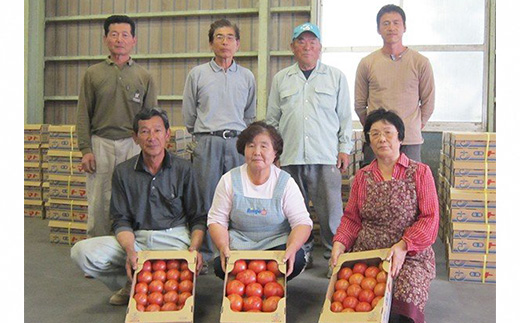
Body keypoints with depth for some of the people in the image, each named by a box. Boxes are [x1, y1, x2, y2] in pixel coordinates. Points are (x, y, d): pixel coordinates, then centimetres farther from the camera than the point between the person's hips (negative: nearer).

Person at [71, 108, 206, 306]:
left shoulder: (183, 169, 4)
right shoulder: (123, 172, 7)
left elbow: (197, 218, 5)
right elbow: (121, 220, 4)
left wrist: (194, 248, -15)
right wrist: (130, 250, -17)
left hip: (174, 239, -1)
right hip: (136, 239, 2)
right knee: (82, 251, -20)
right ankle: (133, 284, -3)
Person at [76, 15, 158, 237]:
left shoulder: (144, 77, 9)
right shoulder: (93, 74, 9)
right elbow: (83, 115, 6)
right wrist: (85, 149, -3)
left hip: (133, 144, 0)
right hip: (100, 143, 0)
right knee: (98, 202, 3)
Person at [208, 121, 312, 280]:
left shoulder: (285, 182, -2)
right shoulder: (229, 180, 1)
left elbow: (302, 222, -8)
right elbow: (216, 221, 1)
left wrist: (291, 249, -28)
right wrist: (223, 247, -21)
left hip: (277, 245, 0)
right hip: (238, 248, 0)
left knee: (297, 260, -31)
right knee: (220, 265, -32)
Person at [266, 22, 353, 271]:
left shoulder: (336, 76, 10)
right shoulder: (280, 79, 14)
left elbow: (345, 117, 10)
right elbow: (272, 118, 16)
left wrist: (344, 149, 3)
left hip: (325, 157, -2)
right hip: (290, 157, 2)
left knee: (330, 210, -2)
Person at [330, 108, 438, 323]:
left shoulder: (420, 172, 4)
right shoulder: (362, 177, 14)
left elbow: (430, 219, -3)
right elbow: (351, 218, 14)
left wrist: (403, 246, -18)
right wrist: (339, 244, -6)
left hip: (410, 256, -2)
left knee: (403, 306, -28)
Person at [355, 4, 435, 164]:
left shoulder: (421, 63, 4)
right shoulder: (366, 64, 5)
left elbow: (428, 102, 10)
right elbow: (359, 104, 11)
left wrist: (416, 126, 9)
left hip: (410, 140, 0)